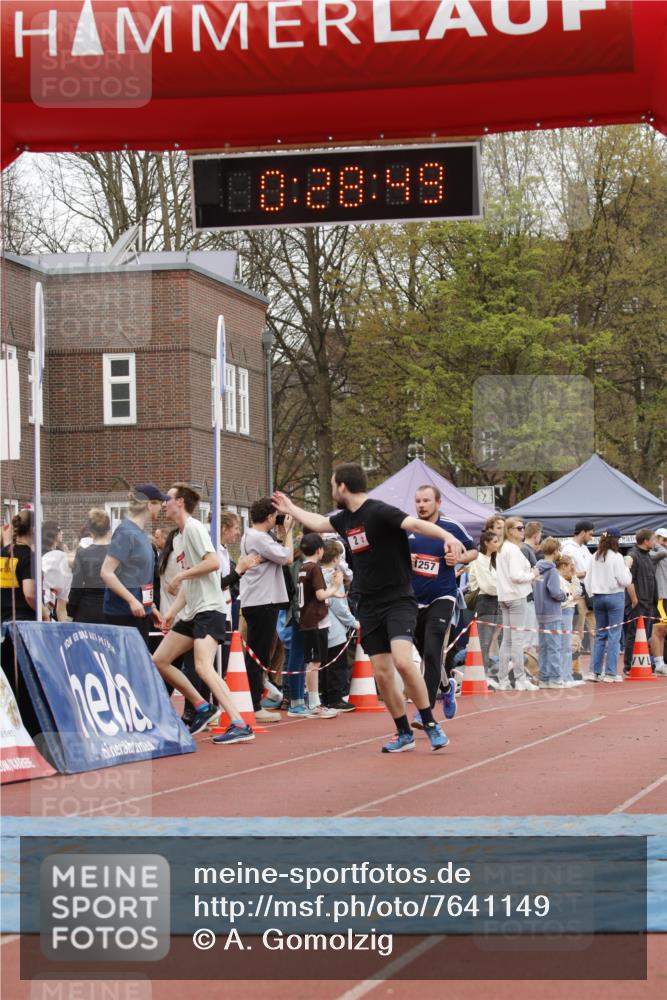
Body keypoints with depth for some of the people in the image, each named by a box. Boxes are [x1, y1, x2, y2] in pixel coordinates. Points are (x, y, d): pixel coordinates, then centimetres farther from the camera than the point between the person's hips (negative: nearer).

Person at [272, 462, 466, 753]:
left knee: (402, 661, -25)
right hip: (368, 606, 7)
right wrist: (290, 508, 46)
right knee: (382, 674, 3)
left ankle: (431, 726, -13)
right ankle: (404, 734, 16)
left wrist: (447, 536, -48)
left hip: (398, 601, -7)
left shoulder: (379, 512, -15)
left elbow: (416, 524, -31)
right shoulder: (344, 518, 10)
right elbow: (318, 523, 33)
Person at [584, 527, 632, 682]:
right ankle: (610, 673, -2)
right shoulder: (616, 557, -12)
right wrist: (627, 569, 5)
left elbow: (587, 580, 8)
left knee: (600, 635, 13)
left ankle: (594, 671, 9)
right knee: (614, 635, -1)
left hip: (598, 597, 5)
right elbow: (625, 581, -12)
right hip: (615, 596, -5)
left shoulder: (595, 557, 3)